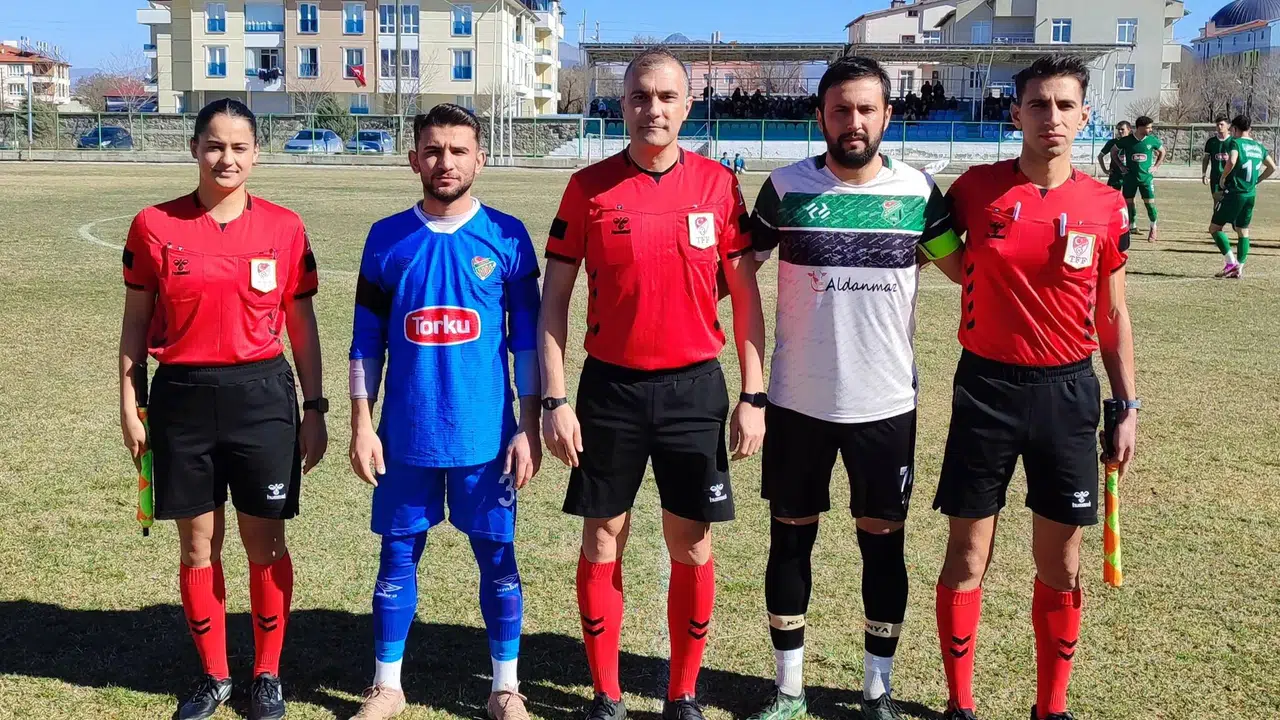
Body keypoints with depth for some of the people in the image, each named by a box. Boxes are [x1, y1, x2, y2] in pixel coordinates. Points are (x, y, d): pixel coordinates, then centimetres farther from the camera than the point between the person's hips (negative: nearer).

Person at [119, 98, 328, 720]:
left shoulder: (284, 227, 0)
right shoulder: (155, 226, 0)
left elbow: (301, 324, 5)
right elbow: (136, 323, 6)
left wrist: (314, 408, 3)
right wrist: (130, 406, 2)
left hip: (262, 395, 0)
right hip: (182, 396, 1)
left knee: (265, 542, 6)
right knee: (197, 545, 9)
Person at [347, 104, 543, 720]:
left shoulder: (507, 236, -1)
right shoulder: (386, 238, 3)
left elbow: (526, 337, 1)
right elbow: (367, 341, 6)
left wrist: (528, 425, -3)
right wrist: (361, 424, 0)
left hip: (486, 433, -1)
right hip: (407, 434, 1)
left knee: (496, 556, 7)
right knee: (397, 557, 10)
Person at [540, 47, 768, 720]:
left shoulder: (718, 185, 0)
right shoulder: (589, 187, -2)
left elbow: (745, 295, 4)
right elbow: (554, 298, 0)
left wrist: (753, 396, 0)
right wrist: (555, 400, -6)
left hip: (695, 387, 1)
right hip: (610, 387, 0)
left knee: (692, 548, 6)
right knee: (602, 543, 7)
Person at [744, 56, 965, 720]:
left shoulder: (918, 192, -2)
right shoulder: (785, 187, -5)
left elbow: (967, 270, 9)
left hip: (886, 404, 1)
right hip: (797, 402, 0)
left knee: (883, 541, 9)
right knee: (790, 539, 9)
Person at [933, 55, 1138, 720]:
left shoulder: (1105, 206, 0)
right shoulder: (977, 189, -4)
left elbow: (1113, 316, 8)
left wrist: (1127, 408, 7)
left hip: (1068, 392, 2)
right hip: (986, 388, -1)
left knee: (1061, 565, 9)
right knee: (967, 557, 4)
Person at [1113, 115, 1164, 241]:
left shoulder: (1152, 140, -3)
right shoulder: (1126, 141, -6)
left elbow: (1162, 152, 14)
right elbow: (1114, 152, 9)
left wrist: (1155, 166, 5)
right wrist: (1121, 166, 2)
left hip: (1146, 176, 0)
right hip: (1130, 177, 0)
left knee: (1150, 202, -3)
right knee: (1128, 202, 1)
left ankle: (1154, 228, 15)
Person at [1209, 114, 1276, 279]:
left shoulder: (1235, 142, -8)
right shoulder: (1259, 146, 12)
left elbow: (1231, 162, -27)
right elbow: (1272, 168, 20)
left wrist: (1223, 178, -12)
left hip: (1234, 193, -7)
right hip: (1251, 195, 7)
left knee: (1214, 228, 1)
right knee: (1243, 233, 12)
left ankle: (1231, 262, -8)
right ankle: (1239, 269, 9)